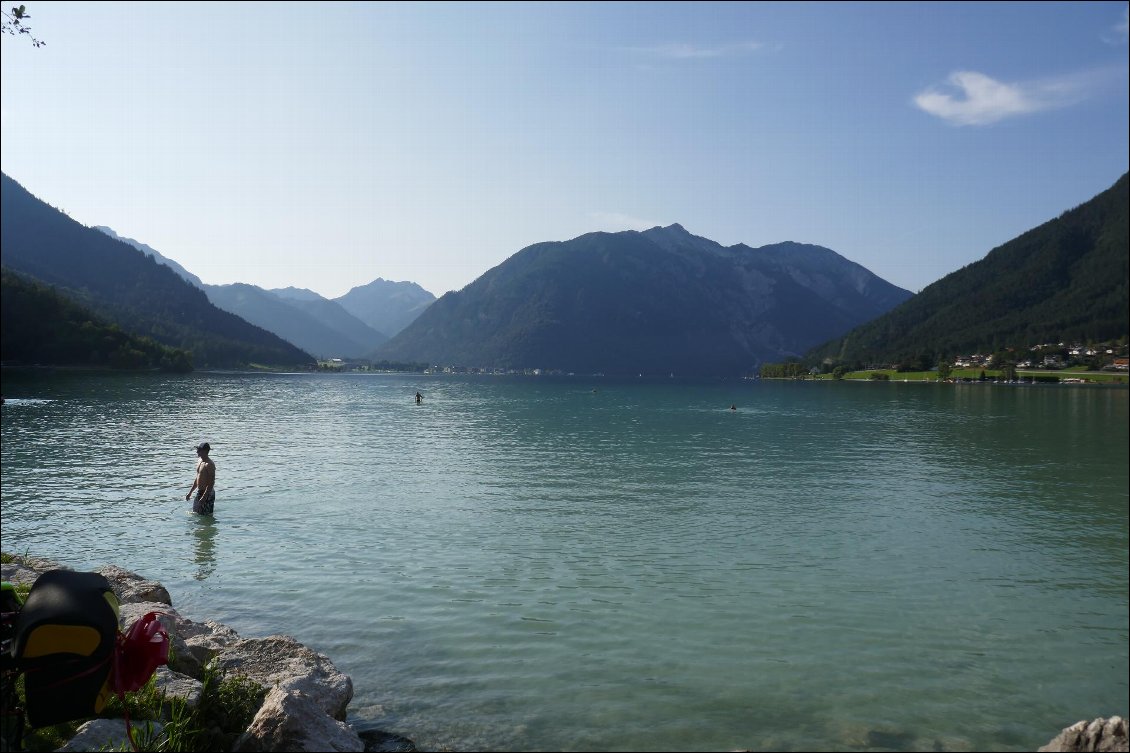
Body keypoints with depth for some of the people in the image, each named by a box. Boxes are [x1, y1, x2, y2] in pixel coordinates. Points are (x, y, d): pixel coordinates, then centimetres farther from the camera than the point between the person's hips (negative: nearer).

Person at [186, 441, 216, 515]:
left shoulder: (209, 464, -19)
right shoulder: (199, 461, 9)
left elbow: (211, 483, -23)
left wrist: (204, 497, -26)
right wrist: (190, 492, 19)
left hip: (207, 493, -9)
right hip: (199, 492, 9)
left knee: (206, 515, -2)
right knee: (195, 513, 17)